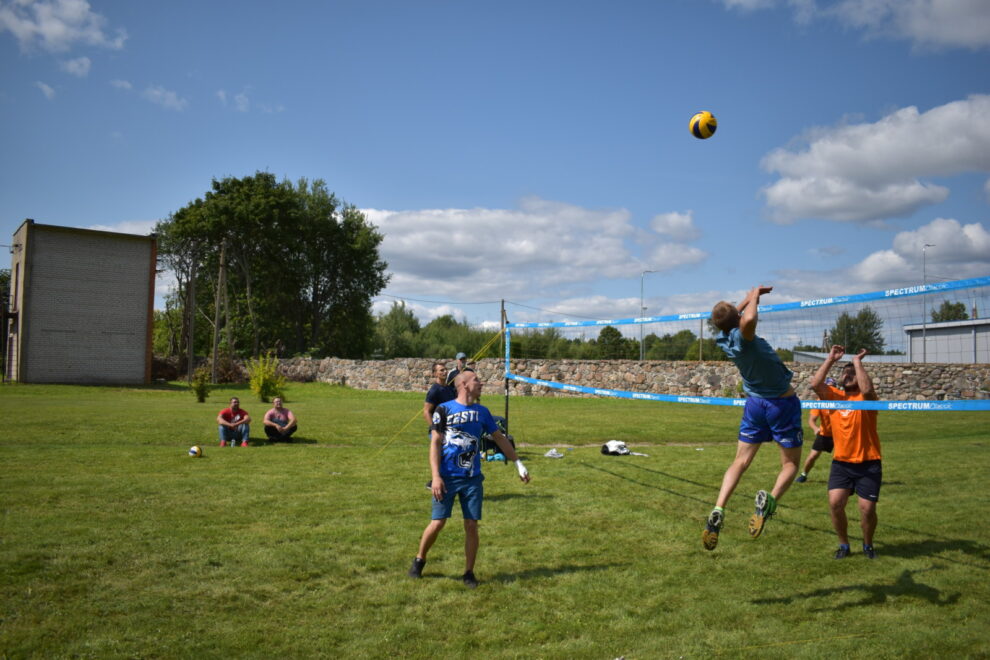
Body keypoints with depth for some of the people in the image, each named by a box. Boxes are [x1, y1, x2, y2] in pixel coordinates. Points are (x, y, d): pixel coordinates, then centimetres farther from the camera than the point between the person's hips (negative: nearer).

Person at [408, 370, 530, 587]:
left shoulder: (482, 411, 9)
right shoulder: (444, 409, -4)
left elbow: (500, 438, 18)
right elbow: (435, 443, -6)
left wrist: (518, 464, 16)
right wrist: (436, 477, -14)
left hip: (472, 478, 3)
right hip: (447, 477, -3)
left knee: (471, 526, 2)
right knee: (437, 523, -1)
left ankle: (469, 572, 16)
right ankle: (419, 560, 23)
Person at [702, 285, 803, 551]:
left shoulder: (723, 338, -5)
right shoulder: (742, 338, -25)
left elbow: (734, 317, 20)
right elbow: (748, 319, -51)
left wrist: (750, 296, 19)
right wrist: (754, 296, -31)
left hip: (755, 403, 6)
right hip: (783, 403, -6)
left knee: (740, 461, 7)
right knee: (790, 463, 8)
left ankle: (718, 511, -9)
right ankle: (771, 499, -19)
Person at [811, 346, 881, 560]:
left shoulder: (866, 398, -4)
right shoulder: (833, 396, 4)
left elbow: (866, 388, -29)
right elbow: (815, 383, -13)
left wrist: (857, 361, -18)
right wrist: (831, 359, -11)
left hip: (868, 463, -2)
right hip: (841, 463, 2)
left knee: (867, 508, -4)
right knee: (835, 502, -12)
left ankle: (868, 545, 24)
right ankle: (843, 545, 11)